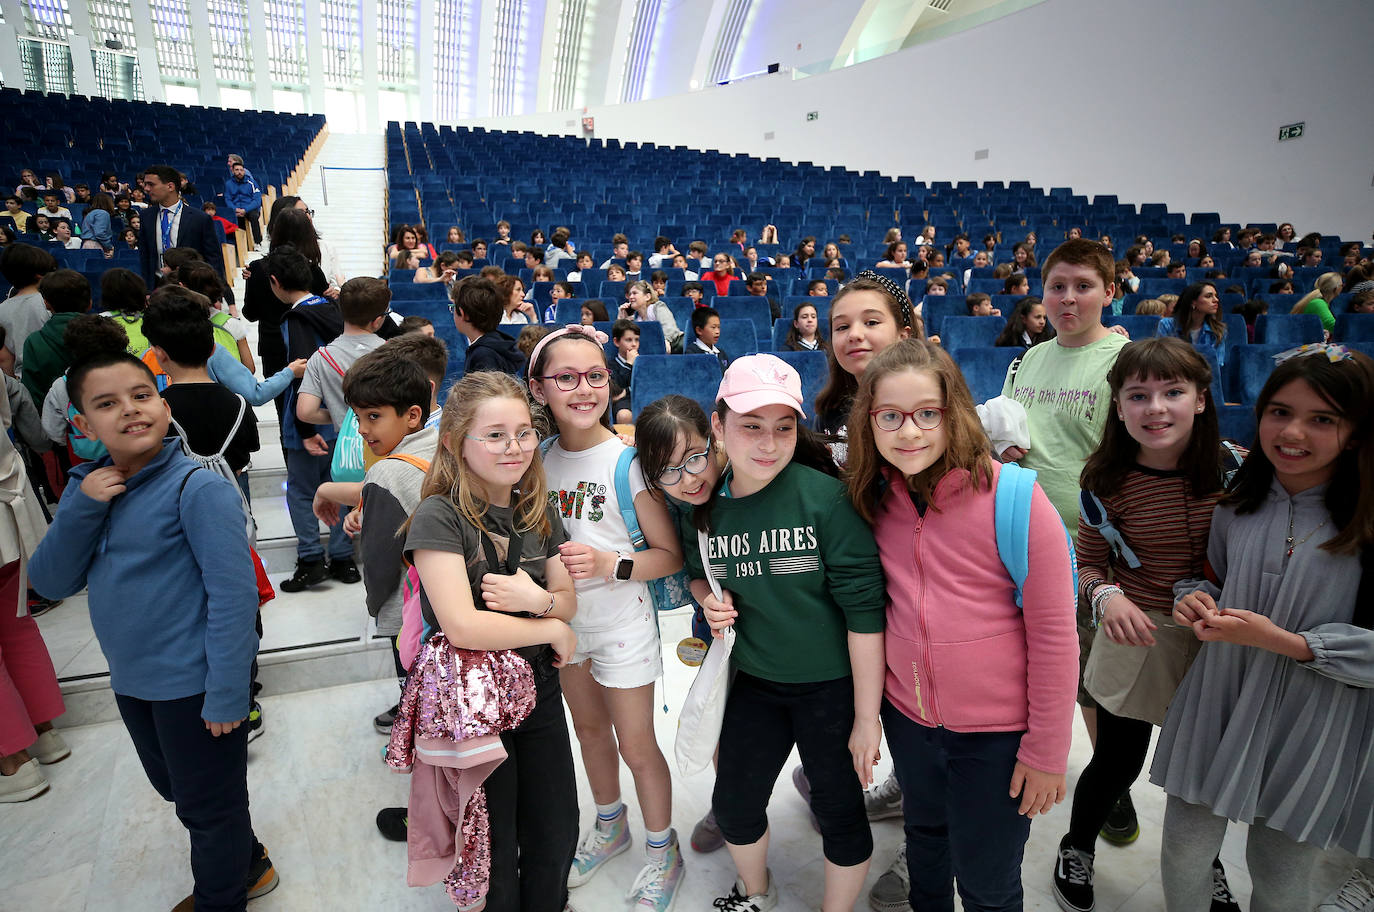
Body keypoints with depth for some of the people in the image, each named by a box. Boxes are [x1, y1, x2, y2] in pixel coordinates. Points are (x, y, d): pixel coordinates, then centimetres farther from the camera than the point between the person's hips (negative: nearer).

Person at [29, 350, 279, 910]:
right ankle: (248, 866, 50)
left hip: (194, 683, -8)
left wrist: (226, 692, -22)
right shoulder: (91, 487, 2)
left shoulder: (198, 488, -20)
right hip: (133, 681, 8)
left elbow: (233, 592, -22)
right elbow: (51, 584, -1)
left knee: (208, 806, 13)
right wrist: (82, 507, -17)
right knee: (176, 790, 26)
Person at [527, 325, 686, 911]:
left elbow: (671, 555, -16)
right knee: (588, 727, 23)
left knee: (636, 746, 8)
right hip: (563, 618, 5)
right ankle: (610, 826, 49)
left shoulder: (627, 462, -19)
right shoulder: (542, 457, -4)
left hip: (622, 623, -5)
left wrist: (610, 564, -28)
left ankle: (663, 851, 34)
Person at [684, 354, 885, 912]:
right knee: (733, 804, 19)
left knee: (840, 810, 12)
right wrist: (709, 599, -8)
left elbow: (864, 609, -19)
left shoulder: (825, 498, -21)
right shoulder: (707, 506, -7)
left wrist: (866, 718, -17)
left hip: (834, 683, -4)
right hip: (756, 682, 5)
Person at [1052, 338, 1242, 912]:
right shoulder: (1106, 482, -13)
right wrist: (1106, 596, -22)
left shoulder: (1235, 468, -10)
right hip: (1137, 634, -1)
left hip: (1217, 639, 2)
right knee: (1117, 762, 8)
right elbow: (1089, 563, -2)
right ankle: (1077, 848, 39)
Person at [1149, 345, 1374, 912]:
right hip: (1215, 711, 3)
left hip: (1310, 733, -3)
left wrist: (1284, 641, -24)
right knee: (1183, 852, 14)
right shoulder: (1238, 504, 0)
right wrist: (1194, 600, -8)